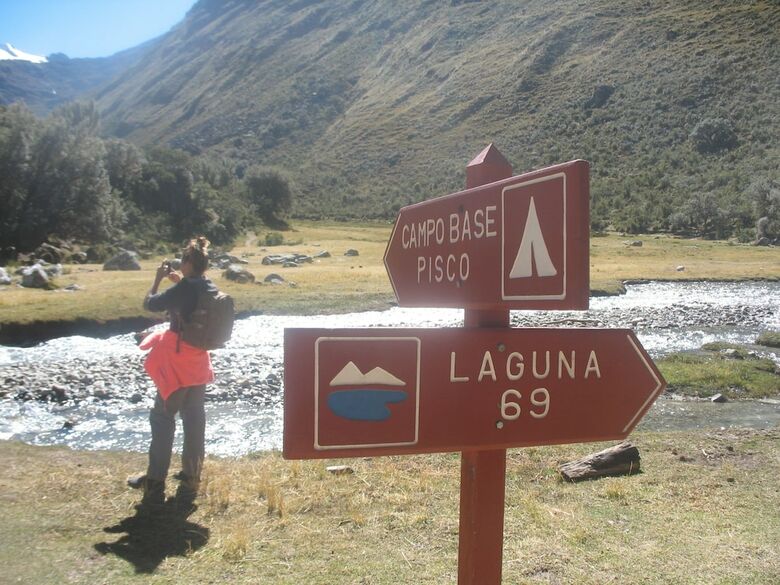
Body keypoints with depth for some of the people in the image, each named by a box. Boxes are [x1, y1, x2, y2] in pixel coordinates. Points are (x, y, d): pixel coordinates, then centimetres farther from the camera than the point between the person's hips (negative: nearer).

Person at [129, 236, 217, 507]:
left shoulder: (182, 289, -18)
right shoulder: (212, 290, 2)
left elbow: (149, 304, -7)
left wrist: (158, 279, 4)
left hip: (176, 362, -6)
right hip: (199, 362, 7)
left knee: (163, 419, 3)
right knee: (194, 419, 12)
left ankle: (155, 483, 7)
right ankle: (191, 477, 21)